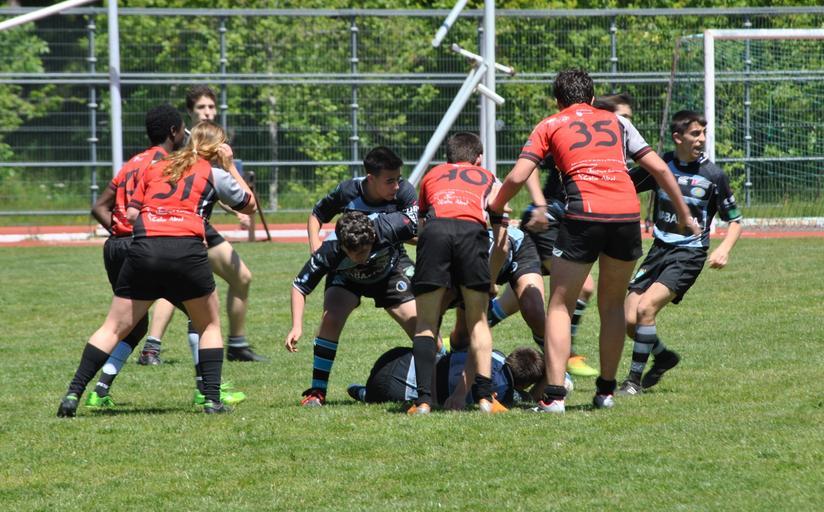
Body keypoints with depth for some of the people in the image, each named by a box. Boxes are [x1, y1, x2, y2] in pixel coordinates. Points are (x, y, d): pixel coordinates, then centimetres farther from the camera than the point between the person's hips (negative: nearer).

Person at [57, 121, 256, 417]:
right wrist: (231, 167, 33)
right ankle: (212, 399, 9)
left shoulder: (156, 168, 22)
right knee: (210, 326, 19)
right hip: (187, 249, -2)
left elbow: (130, 213, 16)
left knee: (114, 328, 9)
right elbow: (249, 205, 28)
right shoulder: (215, 174, 15)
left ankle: (72, 395, -1)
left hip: (144, 247, 2)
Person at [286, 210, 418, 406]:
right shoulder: (330, 250, -38)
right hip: (345, 279, -1)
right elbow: (299, 286, -26)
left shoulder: (388, 227, -41)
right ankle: (317, 392, -15)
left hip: (388, 274, 1)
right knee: (330, 319, -27)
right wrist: (297, 327, -35)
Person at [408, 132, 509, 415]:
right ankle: (485, 396, 4)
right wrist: (489, 282, 39)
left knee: (425, 324, 8)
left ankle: (423, 400, -4)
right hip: (472, 230, 0)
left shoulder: (431, 175, 37)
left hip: (434, 229, 0)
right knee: (478, 322, 14)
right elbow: (501, 244, 27)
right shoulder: (489, 180, 34)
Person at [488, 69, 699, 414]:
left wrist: (495, 207, 24)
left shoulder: (550, 126, 16)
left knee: (560, 307, 6)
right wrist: (684, 214, 28)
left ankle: (554, 395, -5)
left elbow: (517, 177, 7)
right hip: (627, 214, 3)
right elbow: (659, 169, 20)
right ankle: (606, 390, 20)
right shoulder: (617, 122, 23)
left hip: (584, 216, -3)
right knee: (613, 304, 20)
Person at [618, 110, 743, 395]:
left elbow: (735, 221, 3)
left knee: (646, 308, -23)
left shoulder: (713, 176, -5)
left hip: (689, 254, -4)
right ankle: (663, 356, 27)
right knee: (629, 321, -3)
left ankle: (635, 379, -11)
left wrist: (724, 250, -15)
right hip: (659, 250, 4)